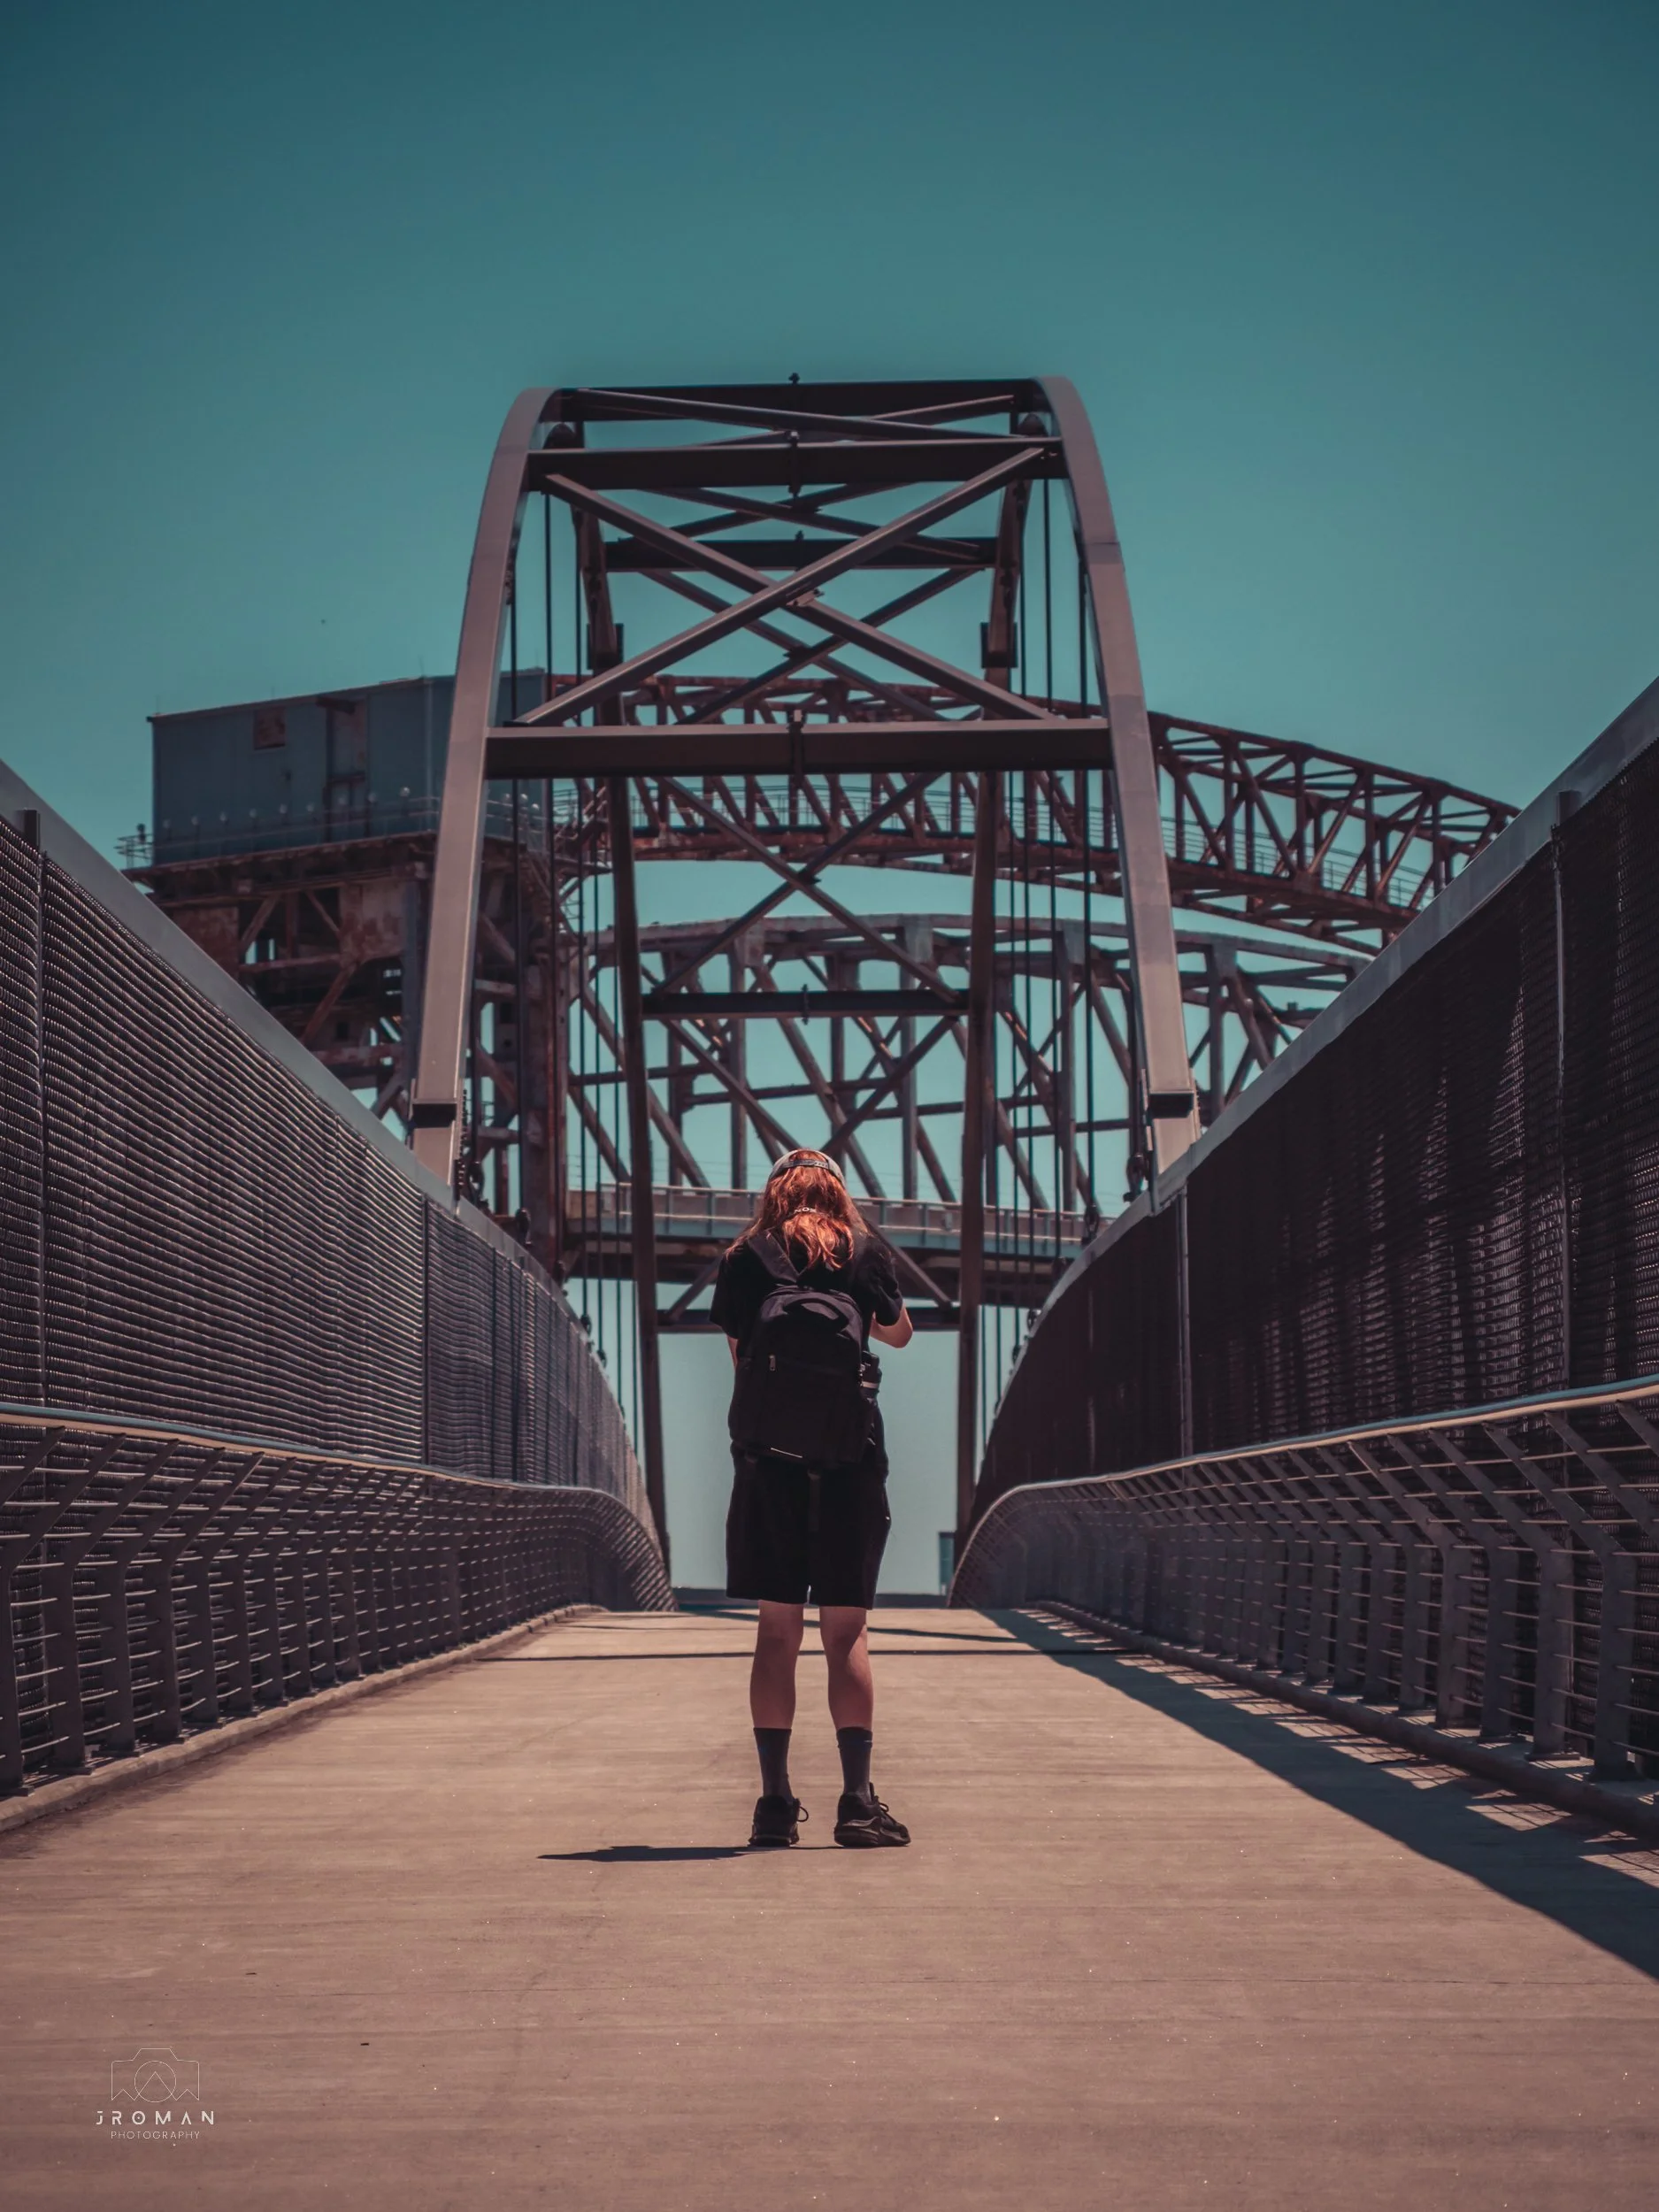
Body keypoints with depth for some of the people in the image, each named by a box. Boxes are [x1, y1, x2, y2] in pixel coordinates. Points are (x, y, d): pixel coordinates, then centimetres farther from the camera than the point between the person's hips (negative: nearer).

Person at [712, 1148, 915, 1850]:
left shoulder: (744, 1261, 4)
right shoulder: (864, 1253, 4)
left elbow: (738, 1351, 7)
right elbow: (900, 1333, 20)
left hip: (768, 1457, 1)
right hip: (850, 1456, -1)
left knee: (776, 1633, 5)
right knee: (847, 1633, 1)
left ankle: (775, 1803, 3)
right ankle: (857, 1800, -3)